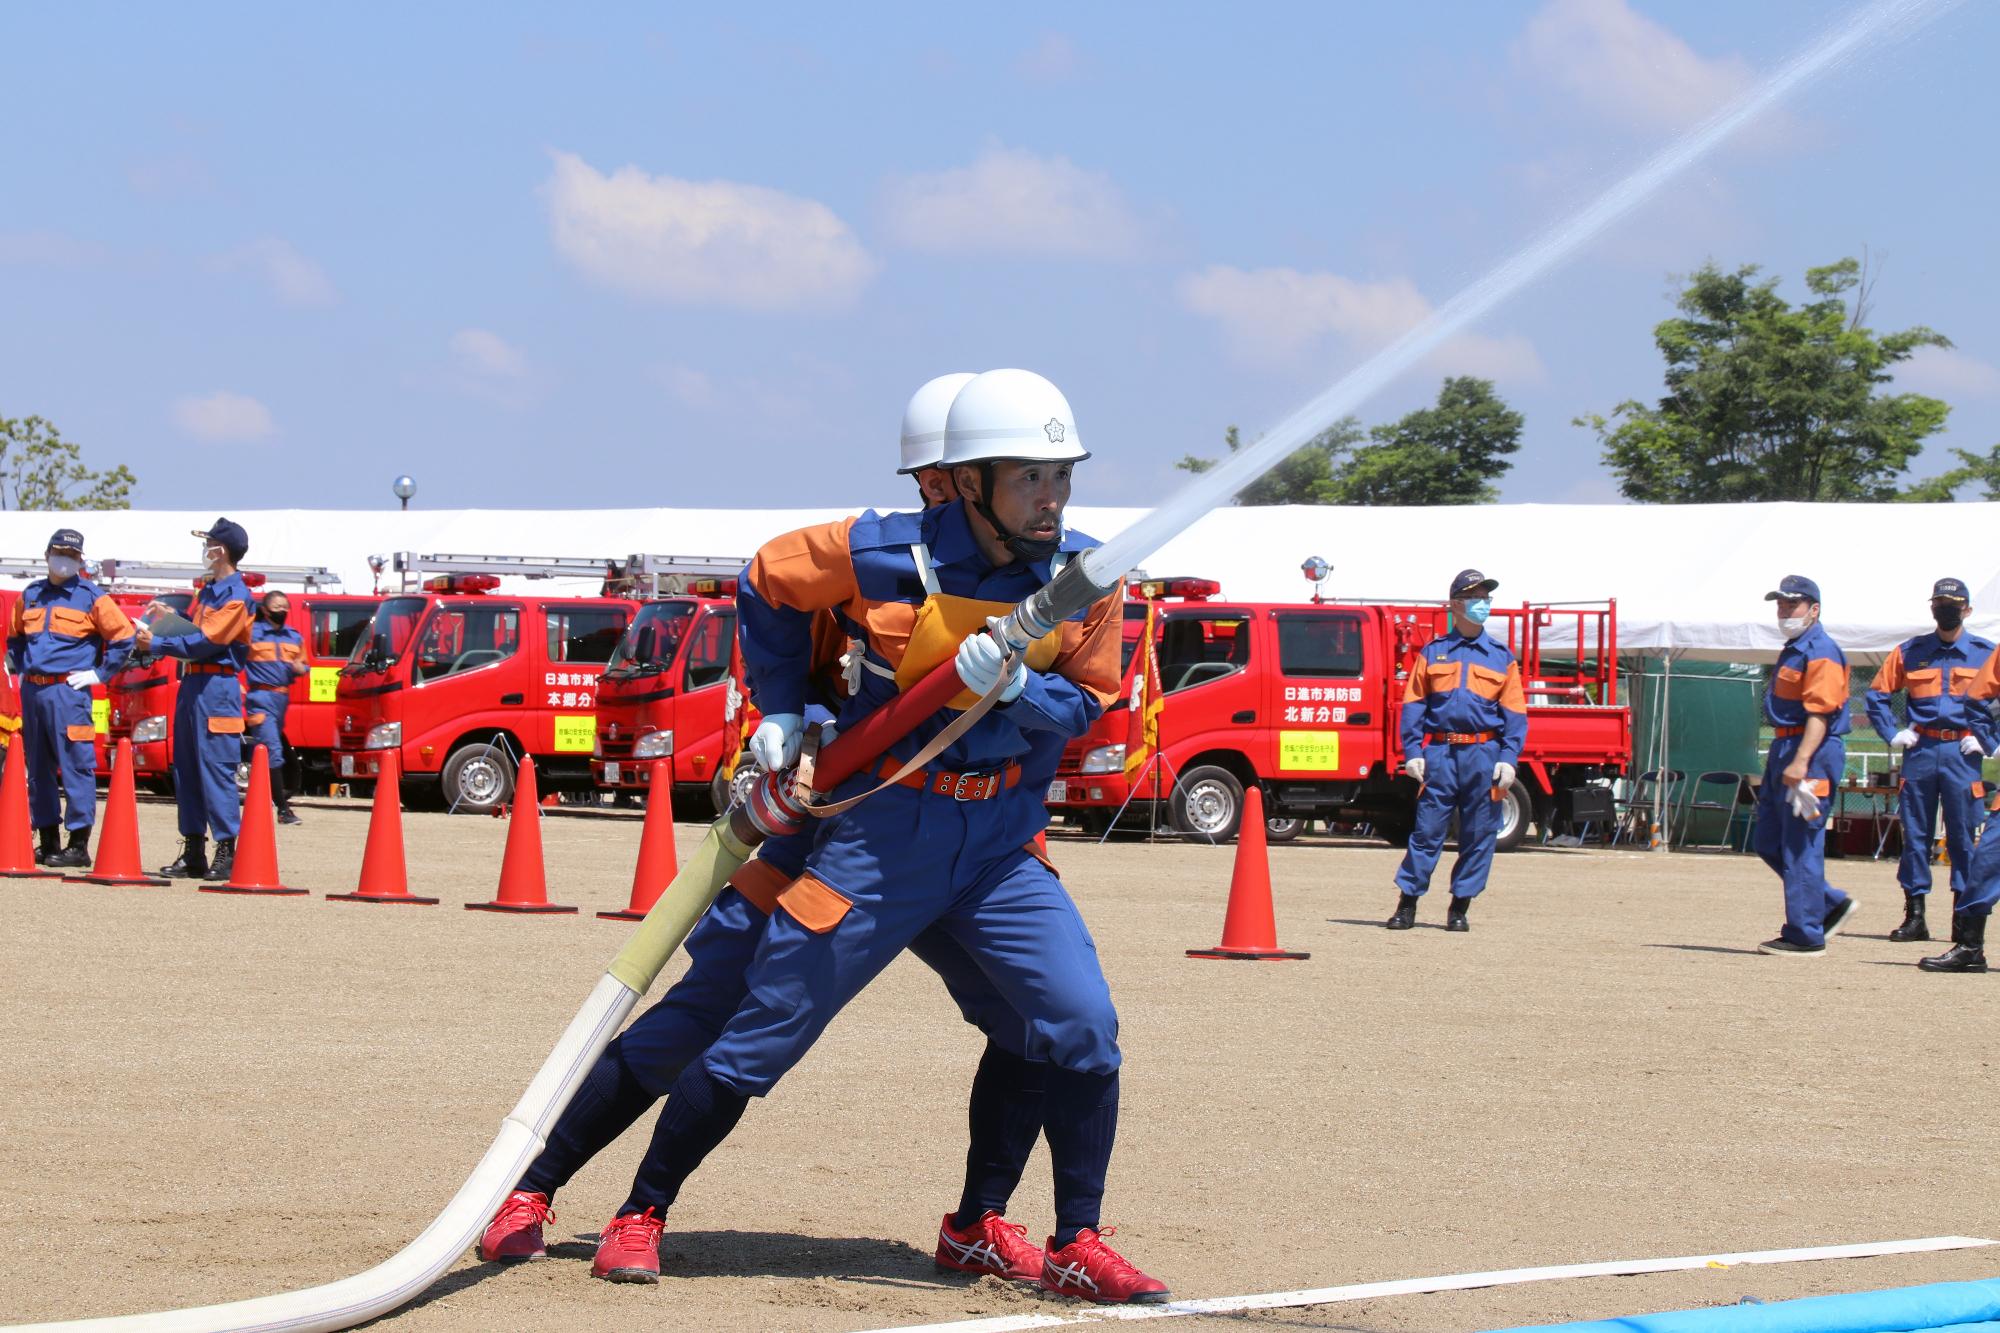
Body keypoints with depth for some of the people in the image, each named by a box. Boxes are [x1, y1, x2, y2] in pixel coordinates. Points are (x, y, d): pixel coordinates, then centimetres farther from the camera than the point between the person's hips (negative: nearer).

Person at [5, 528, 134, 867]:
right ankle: (48, 842, 15)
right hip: (32, 691, 6)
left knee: (75, 765, -9)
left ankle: (79, 846, -9)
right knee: (38, 768, 9)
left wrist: (100, 673, -4)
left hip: (68, 690, -6)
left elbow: (123, 637, -2)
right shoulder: (30, 595, 15)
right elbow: (14, 636, 30)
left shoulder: (91, 597, -1)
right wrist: (22, 668, 18)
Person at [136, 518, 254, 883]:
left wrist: (157, 643, -11)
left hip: (217, 690, -10)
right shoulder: (208, 590, 19)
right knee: (186, 768, 9)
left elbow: (205, 642, -16)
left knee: (216, 769, -10)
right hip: (191, 685, 10)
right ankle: (193, 851, 14)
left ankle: (226, 853, -9)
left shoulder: (236, 596, -11)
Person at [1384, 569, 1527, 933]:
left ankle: (1460, 906, 11)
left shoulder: (1501, 657, 11)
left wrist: (1507, 758, -4)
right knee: (1427, 830, -3)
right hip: (1439, 753, -1)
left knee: (1479, 835, 2)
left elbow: (1514, 712, 8)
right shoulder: (1432, 653, 10)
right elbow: (1413, 704, 8)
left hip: (1484, 755, 1)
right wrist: (1413, 752, -3)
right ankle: (1407, 902, 2)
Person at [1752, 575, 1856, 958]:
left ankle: (1805, 937, -3)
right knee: (1770, 843, 13)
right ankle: (1832, 905, 20)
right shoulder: (1793, 650, 19)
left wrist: (1800, 762, -29)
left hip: (1812, 754, -11)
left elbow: (1820, 713, -22)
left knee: (1800, 847, -7)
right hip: (1783, 750, 11)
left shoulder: (1821, 653, -13)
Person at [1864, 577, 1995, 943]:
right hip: (1920, 750, 2)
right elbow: (1877, 694, 15)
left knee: (1963, 837, -2)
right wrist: (1892, 734, 6)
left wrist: (1987, 742, -4)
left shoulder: (1985, 653, 4)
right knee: (1914, 834, 2)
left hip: (1962, 752, -2)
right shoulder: (1910, 651, 9)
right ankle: (1914, 917, 7)